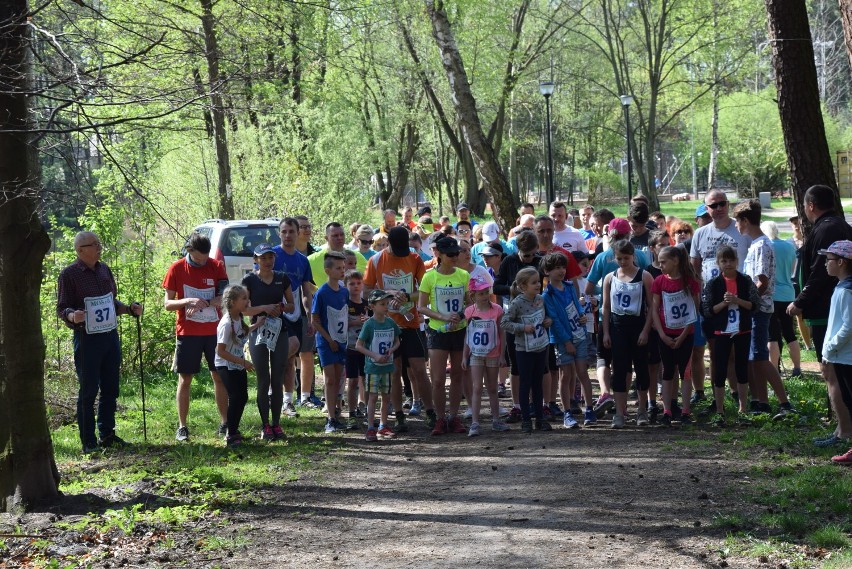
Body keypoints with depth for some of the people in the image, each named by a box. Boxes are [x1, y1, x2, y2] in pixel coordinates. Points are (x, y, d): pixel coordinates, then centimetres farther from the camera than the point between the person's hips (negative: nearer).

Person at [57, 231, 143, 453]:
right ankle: (88, 441, 4)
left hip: (110, 334, 7)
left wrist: (130, 309, 7)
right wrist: (72, 316, -28)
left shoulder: (104, 269, 12)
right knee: (88, 391, -2)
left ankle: (107, 434, 24)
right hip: (87, 337, -6)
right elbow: (61, 308, -7)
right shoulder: (69, 274, -7)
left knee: (110, 389, 12)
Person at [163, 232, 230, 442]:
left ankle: (225, 423, 14)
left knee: (219, 376, 5)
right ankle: (182, 427, 8)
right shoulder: (176, 269, -3)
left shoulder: (216, 266, 1)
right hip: (187, 332, -2)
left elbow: (225, 297, -5)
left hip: (214, 331, 2)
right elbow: (168, 304, -3)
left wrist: (204, 303, -23)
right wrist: (188, 301, -22)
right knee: (185, 379, 1)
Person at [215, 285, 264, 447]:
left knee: (242, 397, 12)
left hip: (239, 366, 9)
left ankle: (234, 430, 26)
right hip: (226, 366, -9)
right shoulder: (227, 324, -25)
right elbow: (221, 351, -24)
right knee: (235, 398, -11)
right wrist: (243, 362, -24)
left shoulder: (239, 319, 1)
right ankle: (231, 436, -3)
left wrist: (255, 326, 12)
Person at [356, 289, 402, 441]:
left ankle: (383, 427, 22)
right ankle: (371, 428, -1)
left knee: (386, 396, 11)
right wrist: (375, 356, -19)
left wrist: (391, 350, -8)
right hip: (372, 366, -5)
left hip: (387, 366, 5)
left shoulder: (391, 323, 3)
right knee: (373, 396, -4)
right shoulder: (369, 324, -11)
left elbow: (397, 342, 14)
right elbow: (358, 345, -11)